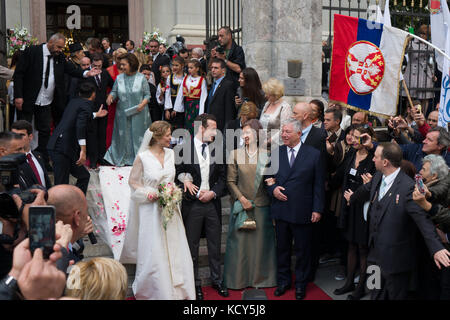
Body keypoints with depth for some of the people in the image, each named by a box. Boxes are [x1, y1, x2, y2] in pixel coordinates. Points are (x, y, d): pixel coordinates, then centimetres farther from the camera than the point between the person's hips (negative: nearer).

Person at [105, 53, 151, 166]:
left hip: (138, 114, -2)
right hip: (122, 114, 2)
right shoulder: (119, 78, 4)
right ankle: (124, 159, 20)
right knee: (124, 136, 8)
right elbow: (114, 91, 10)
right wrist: (110, 96, -13)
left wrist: (143, 104, -17)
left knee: (138, 135, 4)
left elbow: (147, 94, 0)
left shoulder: (141, 78, -3)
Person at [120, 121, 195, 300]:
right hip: (151, 210, -5)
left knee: (175, 250, 5)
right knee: (153, 253, 1)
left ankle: (177, 290, 18)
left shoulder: (170, 154, 5)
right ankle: (154, 292, 19)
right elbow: (133, 181, -2)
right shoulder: (143, 157, -10)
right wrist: (148, 193, -15)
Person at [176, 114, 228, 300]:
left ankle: (216, 280, 28)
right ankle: (195, 283, 22)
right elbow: (178, 175, -7)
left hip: (213, 203, 3)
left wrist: (213, 193, -7)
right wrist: (197, 193, -14)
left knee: (215, 245, 13)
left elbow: (222, 177, 8)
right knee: (192, 246, 9)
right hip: (192, 204, -3)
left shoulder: (216, 149, 5)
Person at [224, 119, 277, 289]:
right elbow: (230, 180, 1)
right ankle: (239, 279, 17)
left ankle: (261, 278, 22)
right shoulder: (235, 153, 3)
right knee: (240, 242, 4)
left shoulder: (267, 154, 2)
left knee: (261, 242, 6)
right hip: (242, 204, 0)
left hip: (262, 205, 0)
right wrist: (241, 198, -8)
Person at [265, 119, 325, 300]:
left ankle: (301, 284, 25)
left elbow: (319, 184, -2)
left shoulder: (314, 154, -3)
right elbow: (269, 177, 14)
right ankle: (283, 281, 30)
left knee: (303, 250, 8)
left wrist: (317, 209, -6)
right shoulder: (276, 153, 6)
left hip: (302, 212, -3)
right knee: (282, 248, 14)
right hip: (280, 210, 3)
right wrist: (273, 188, -7)